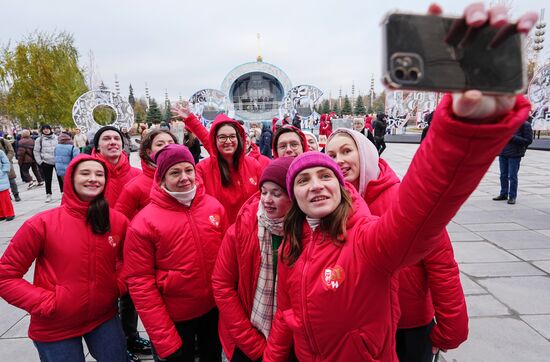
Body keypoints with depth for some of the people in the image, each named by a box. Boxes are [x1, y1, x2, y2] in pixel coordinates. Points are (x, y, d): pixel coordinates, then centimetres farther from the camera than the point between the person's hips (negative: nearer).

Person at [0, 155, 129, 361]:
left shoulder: (118, 221, -8)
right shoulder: (42, 224, -16)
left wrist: (120, 284, -5)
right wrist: (46, 302, -15)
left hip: (105, 317, 2)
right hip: (55, 328, -2)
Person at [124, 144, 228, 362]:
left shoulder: (214, 206, -7)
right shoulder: (144, 222, -16)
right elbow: (140, 283, -14)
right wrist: (164, 338, -13)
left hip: (215, 309, 4)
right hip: (175, 317, -3)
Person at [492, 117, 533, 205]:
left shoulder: (525, 124, -6)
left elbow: (529, 140, -10)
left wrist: (513, 138, -18)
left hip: (515, 154, -5)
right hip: (503, 152, 5)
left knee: (512, 176, 0)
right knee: (503, 175, 12)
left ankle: (512, 196, 10)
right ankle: (503, 194, 23)